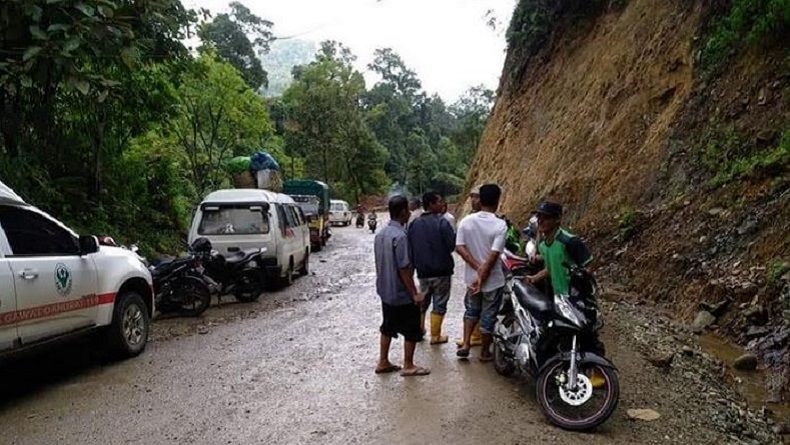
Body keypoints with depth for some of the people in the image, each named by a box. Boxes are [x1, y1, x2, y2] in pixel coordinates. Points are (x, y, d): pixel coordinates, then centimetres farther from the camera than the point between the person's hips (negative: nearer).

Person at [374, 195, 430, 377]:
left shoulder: (380, 234, 4)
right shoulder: (400, 236, -23)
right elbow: (404, 269, -23)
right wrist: (414, 293, -17)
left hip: (385, 291, 9)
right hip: (402, 294, -8)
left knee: (388, 327, 19)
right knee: (412, 330, 6)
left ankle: (383, 362, 26)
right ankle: (408, 366, 15)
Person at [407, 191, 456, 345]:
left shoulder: (414, 224, 2)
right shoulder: (441, 222, -16)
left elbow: (409, 247, 7)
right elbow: (453, 245, -15)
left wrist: (415, 264, 18)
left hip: (422, 271, 5)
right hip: (441, 270, -5)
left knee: (422, 301, 23)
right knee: (439, 304, 7)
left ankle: (419, 330, 31)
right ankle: (435, 336, 13)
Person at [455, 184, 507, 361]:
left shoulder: (466, 221, -5)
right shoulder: (500, 225, -17)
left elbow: (459, 247, -10)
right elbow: (494, 255, -22)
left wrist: (477, 268, -12)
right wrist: (482, 277, -18)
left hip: (471, 277, 4)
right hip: (492, 280, -4)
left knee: (472, 310, 26)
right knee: (488, 316, 12)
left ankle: (465, 345, 18)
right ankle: (485, 353, 26)